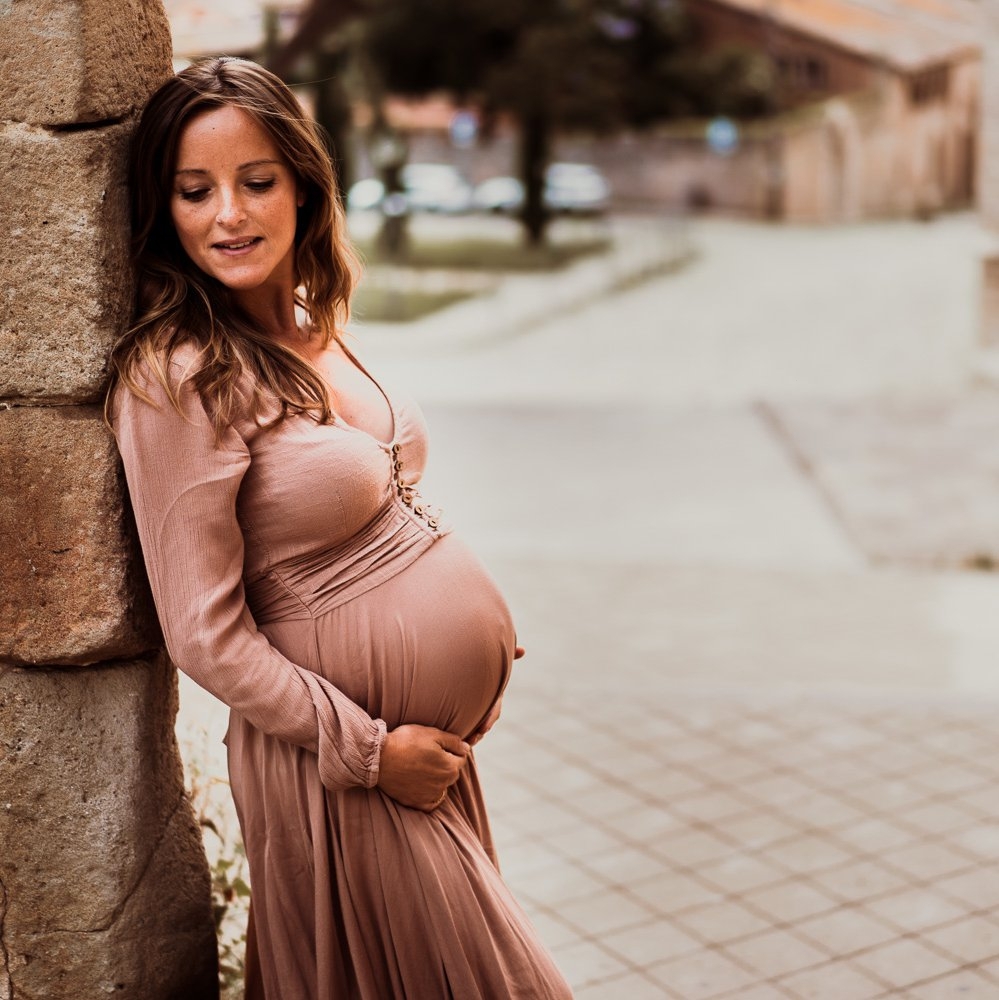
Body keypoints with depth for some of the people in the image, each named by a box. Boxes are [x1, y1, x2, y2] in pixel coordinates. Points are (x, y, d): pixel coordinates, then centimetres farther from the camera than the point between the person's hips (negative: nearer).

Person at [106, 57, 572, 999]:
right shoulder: (175, 376, -20)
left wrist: (477, 620, 8)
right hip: (339, 747, -8)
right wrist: (372, 751, -16)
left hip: (438, 734, 8)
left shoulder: (315, 331, 3)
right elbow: (206, 636, -20)